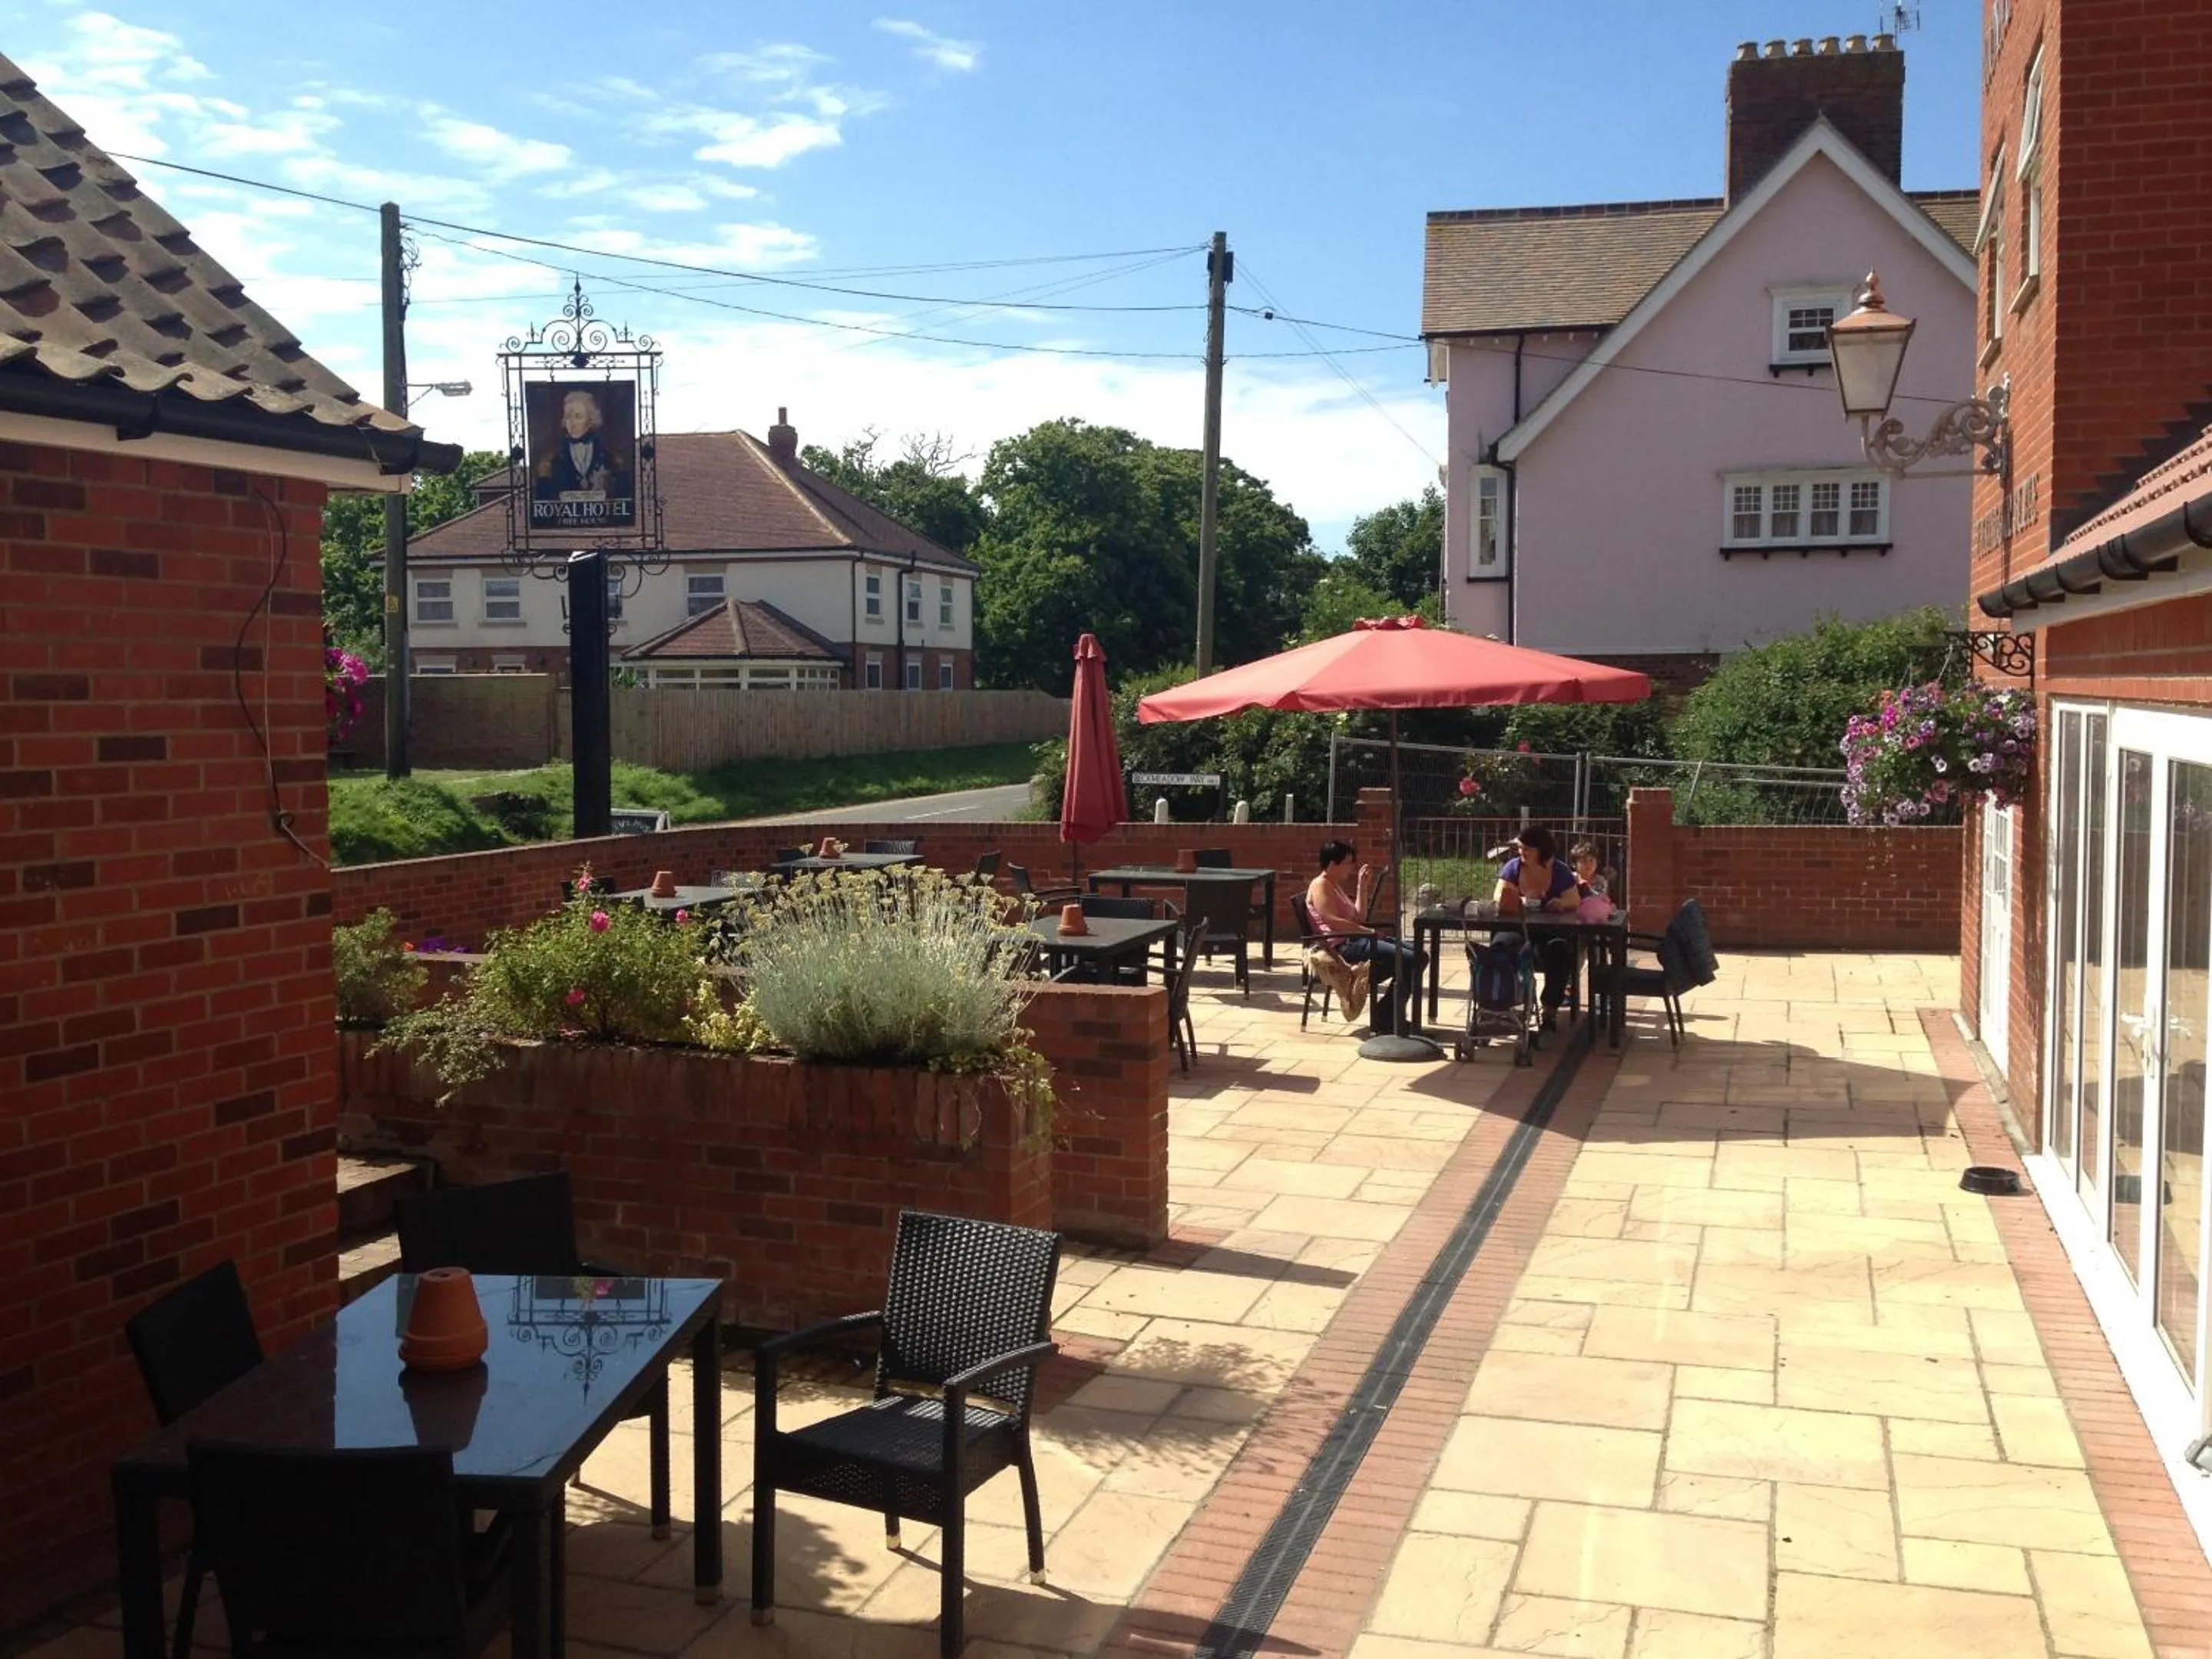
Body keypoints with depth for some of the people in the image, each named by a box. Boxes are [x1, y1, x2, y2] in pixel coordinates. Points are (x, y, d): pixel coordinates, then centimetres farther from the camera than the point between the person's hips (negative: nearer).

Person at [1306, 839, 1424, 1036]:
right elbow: (1333, 922, -19)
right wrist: (1368, 931, -17)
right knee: (1408, 960, -19)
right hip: (1343, 944, -10)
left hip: (1356, 940, 10)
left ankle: (1392, 1018, 3)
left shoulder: (1335, 885, 22)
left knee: (1417, 954, 2)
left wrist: (1362, 885, 14)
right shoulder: (1320, 886, -8)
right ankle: (1383, 1023, -14)